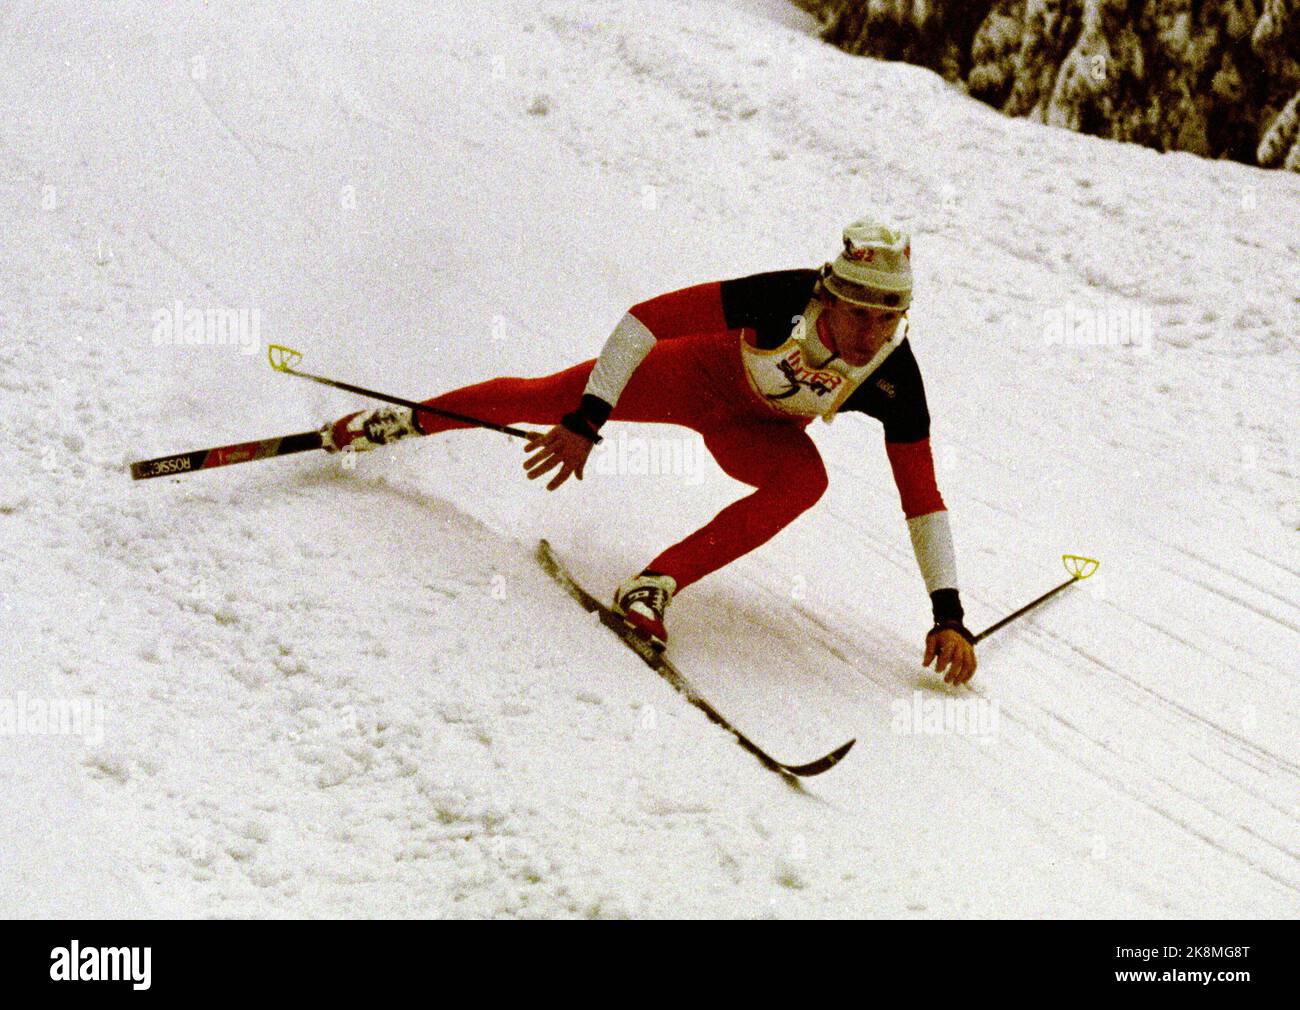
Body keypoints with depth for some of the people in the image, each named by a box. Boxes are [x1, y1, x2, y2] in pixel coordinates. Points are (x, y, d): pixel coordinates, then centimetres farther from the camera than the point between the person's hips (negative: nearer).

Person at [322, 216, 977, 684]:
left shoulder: (895, 379, -30)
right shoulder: (786, 297, -37)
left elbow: (922, 499, -22)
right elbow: (646, 317, -32)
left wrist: (948, 612, -26)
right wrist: (586, 422, -34)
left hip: (756, 431, 1)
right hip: (703, 374, -1)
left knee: (807, 479, -31)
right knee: (553, 396, -4)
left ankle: (656, 584, -30)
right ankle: (411, 420, 26)